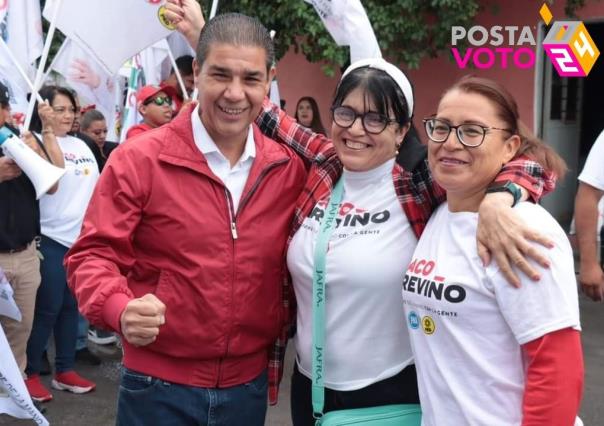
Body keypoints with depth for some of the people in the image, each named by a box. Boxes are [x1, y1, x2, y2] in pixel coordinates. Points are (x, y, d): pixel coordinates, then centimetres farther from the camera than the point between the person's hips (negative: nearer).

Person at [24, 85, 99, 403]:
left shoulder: (80, 146, 14)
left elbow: (97, 187, 18)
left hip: (84, 238, 7)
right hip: (52, 239, -7)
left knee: (71, 306, 13)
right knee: (47, 309, -1)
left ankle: (65, 371, 24)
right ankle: (29, 374, 14)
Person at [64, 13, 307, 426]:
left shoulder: (289, 168, 0)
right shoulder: (138, 159, -12)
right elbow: (94, 254, -12)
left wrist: (279, 339, 3)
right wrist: (120, 309, -29)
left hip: (249, 384, 3)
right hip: (160, 387, -3)